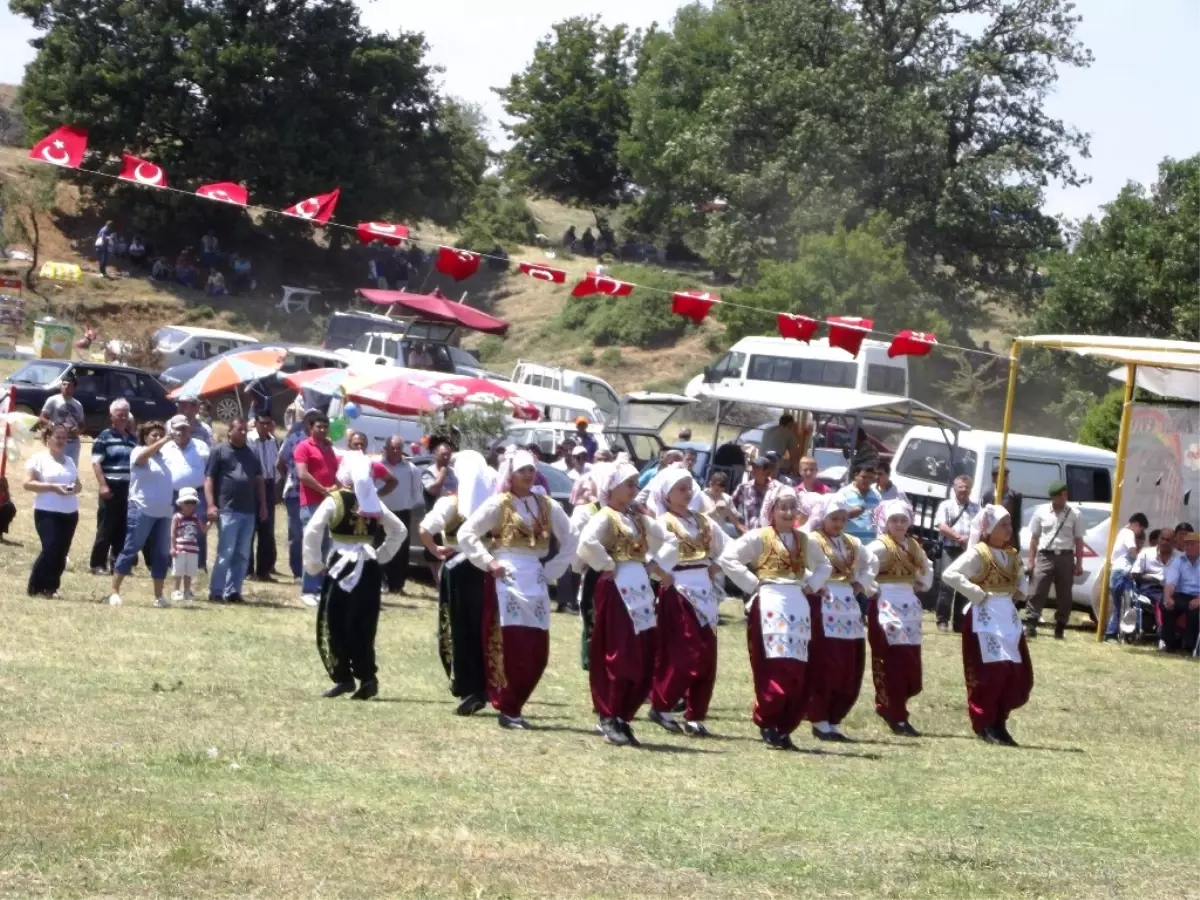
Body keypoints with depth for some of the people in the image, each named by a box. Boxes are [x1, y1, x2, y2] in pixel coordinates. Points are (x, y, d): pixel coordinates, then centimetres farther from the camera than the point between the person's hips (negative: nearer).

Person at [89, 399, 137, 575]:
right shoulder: (105, 436, -3)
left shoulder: (133, 438, 14)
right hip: (111, 487, -6)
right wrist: (103, 485, -17)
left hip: (129, 488, 6)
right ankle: (98, 564, 0)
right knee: (105, 528, -4)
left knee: (124, 528, 7)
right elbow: (96, 462, -9)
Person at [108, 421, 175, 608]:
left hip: (163, 513, 7)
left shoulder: (163, 457, 15)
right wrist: (163, 442, -39)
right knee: (130, 550, -6)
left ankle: (158, 596, 12)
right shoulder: (139, 452, -3)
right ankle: (114, 592, -2)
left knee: (161, 554, 7)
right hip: (142, 510, -7)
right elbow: (144, 455, -29)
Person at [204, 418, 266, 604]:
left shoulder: (251, 454, 16)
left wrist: (263, 505, 14)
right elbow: (209, 479, -3)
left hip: (249, 511, 6)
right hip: (227, 510, -6)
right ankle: (216, 592, -3)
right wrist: (211, 505, -13)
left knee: (242, 555, 6)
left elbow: (259, 480, 22)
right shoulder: (219, 451, 1)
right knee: (225, 553, -8)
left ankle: (233, 591, 11)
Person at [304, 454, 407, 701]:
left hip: (341, 565, -5)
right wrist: (382, 556, 19)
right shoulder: (374, 502, 9)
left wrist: (313, 564, -5)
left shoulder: (334, 500, -7)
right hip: (369, 567, 5)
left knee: (333, 624, 4)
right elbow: (399, 531, 18)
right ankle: (367, 678, 3)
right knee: (362, 626, 11)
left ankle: (343, 677, -2)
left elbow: (312, 532, -15)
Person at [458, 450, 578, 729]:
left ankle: (515, 705, 13)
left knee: (537, 650, 1)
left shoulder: (547, 506, 10)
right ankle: (507, 709, -3)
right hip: (506, 578, -5)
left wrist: (553, 569, 9)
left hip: (535, 580, 5)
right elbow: (466, 533, -4)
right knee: (511, 646, -10)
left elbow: (571, 538, 19)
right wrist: (488, 562, -9)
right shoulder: (498, 504, -2)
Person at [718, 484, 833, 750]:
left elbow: (824, 566, 31)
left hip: (799, 607, 6)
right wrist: (753, 584, -9)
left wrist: (812, 585, 13)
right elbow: (728, 557, -10)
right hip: (770, 605, -6)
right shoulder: (759, 538, -1)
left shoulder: (804, 540, 16)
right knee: (776, 669, -14)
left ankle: (784, 727, 10)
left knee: (798, 673, 2)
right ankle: (767, 724, -3)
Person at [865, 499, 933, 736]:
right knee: (892, 662, -8)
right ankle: (897, 717, -6)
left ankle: (888, 707, 21)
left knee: (911, 662, 6)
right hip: (886, 604, -8)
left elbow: (926, 568, 28)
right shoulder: (879, 547, -11)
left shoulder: (913, 546, 13)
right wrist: (872, 590, -13)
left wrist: (922, 585, 13)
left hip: (909, 604, 8)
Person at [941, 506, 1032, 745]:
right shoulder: (978, 554, -11)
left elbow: (1020, 577, 32)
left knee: (1017, 673, 6)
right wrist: (977, 594, -19)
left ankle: (999, 723, 16)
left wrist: (1020, 592, 10)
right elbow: (950, 574, -21)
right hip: (985, 617, -8)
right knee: (991, 671, -10)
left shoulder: (1012, 555, 13)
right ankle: (985, 725, 0)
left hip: (1008, 616, 8)